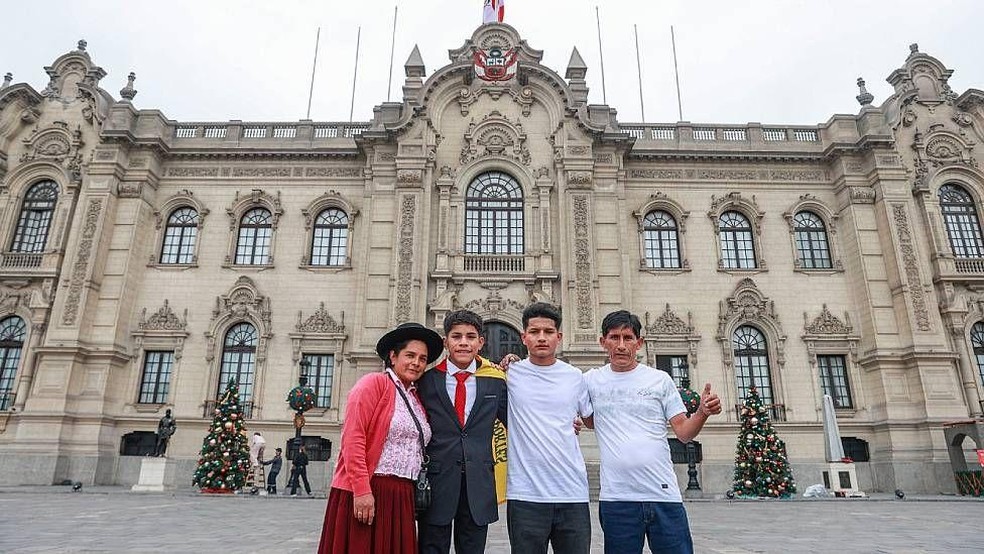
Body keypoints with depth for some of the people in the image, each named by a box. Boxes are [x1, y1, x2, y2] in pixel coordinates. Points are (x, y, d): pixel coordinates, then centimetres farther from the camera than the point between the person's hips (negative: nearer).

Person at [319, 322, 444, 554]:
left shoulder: (416, 398, 15)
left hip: (401, 498, 7)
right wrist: (362, 489, -18)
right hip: (365, 494, -6)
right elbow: (353, 438, -14)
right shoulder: (374, 383, -6)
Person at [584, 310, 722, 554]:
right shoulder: (591, 380, 5)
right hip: (616, 498, 0)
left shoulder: (660, 379, 4)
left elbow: (684, 432, 5)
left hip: (664, 494, 0)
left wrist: (703, 413, -14)